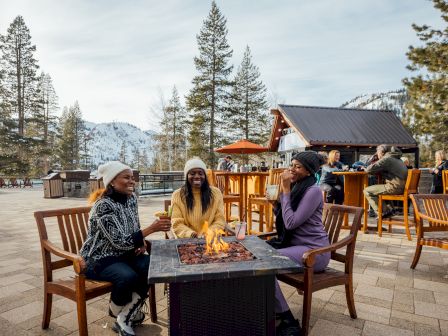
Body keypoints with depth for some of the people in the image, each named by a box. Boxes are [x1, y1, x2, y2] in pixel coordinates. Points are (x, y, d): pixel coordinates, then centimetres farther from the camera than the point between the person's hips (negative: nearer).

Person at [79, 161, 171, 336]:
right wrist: (151, 228, -32)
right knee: (128, 276, -32)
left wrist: (141, 242, -8)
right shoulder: (103, 205, -23)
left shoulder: (131, 198, 0)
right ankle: (117, 312, 5)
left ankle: (124, 318, -3)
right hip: (99, 259, -7)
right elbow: (119, 242, -28)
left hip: (124, 254, 7)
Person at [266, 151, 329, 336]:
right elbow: (285, 222, 15)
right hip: (294, 243, 9)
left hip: (313, 250, -8)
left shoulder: (313, 191, -17)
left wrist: (286, 191, -18)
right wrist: (275, 203, -3)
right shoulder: (295, 188, 9)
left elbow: (291, 222, -23)